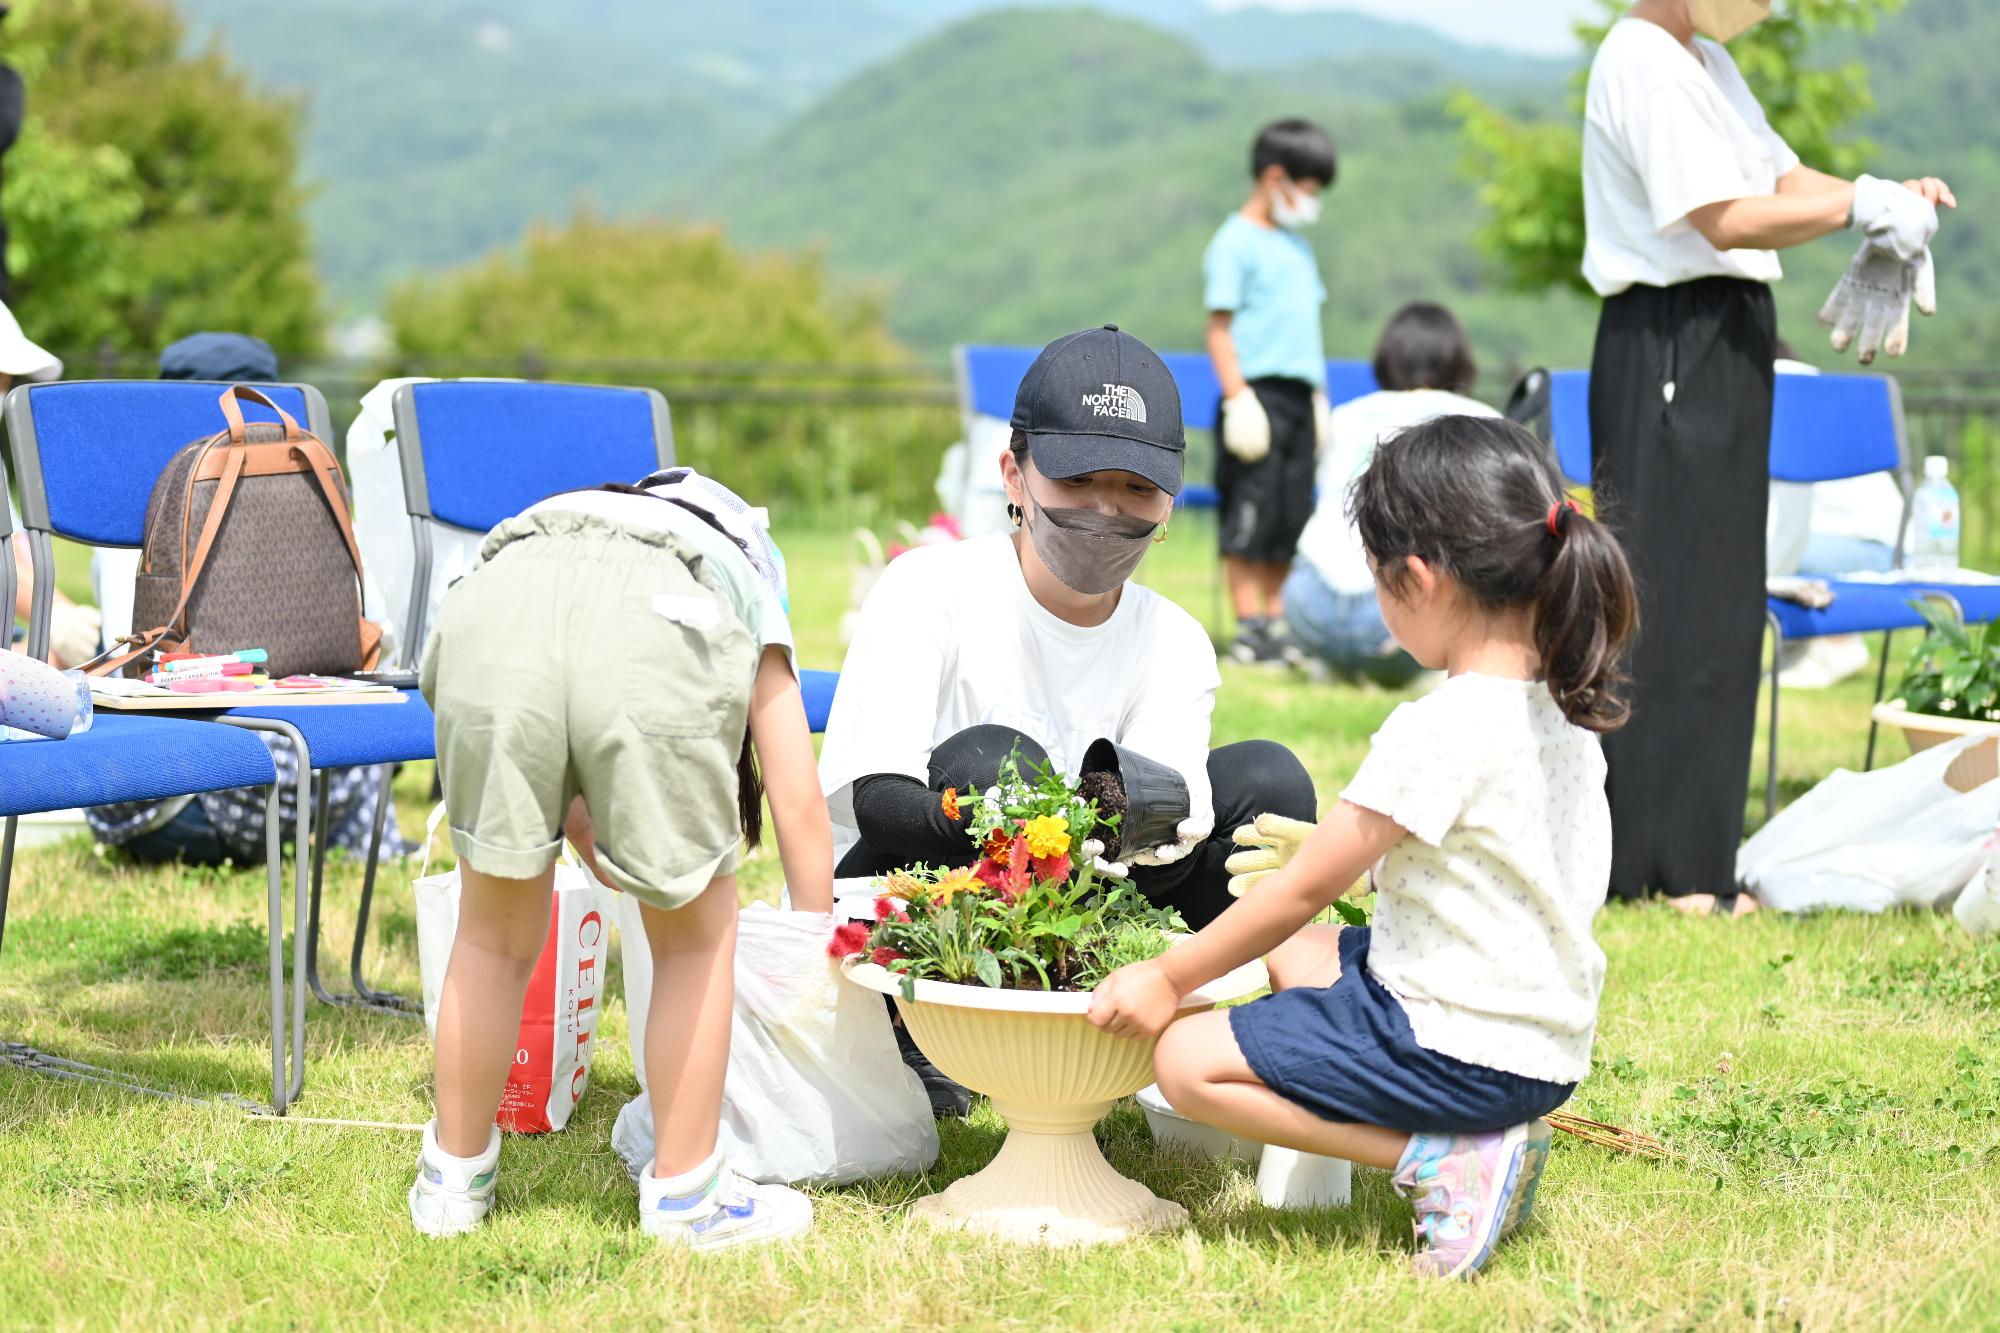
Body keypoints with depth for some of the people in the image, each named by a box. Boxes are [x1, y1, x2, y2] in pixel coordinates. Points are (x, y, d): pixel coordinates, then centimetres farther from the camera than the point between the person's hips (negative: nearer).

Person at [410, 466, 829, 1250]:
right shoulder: (747, 577, 41)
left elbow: (573, 821, 45)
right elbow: (800, 809, 34)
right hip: (660, 633, -3)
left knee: (496, 935, 22)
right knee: (696, 938, 19)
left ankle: (453, 1183, 35)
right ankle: (683, 1196, 28)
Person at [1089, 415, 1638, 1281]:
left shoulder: (1441, 733, -22)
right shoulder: (1562, 707, 4)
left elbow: (1302, 892, -14)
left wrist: (1169, 980, -3)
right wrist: (1346, 851, 27)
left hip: (1464, 1047, -9)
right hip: (1550, 1037, 9)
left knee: (1187, 1063, -7)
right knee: (1290, 953, 25)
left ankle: (1442, 1158, -12)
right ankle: (1490, 1130, 10)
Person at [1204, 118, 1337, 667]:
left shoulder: (1297, 247, 20)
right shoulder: (1235, 243, -5)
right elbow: (1220, 326, -9)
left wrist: (1319, 396, 20)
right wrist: (1236, 395, -16)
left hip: (1299, 397, 8)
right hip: (1257, 392, -8)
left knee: (1292, 517, 7)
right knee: (1251, 515, -7)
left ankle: (1276, 621, 12)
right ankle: (1250, 628, -5)